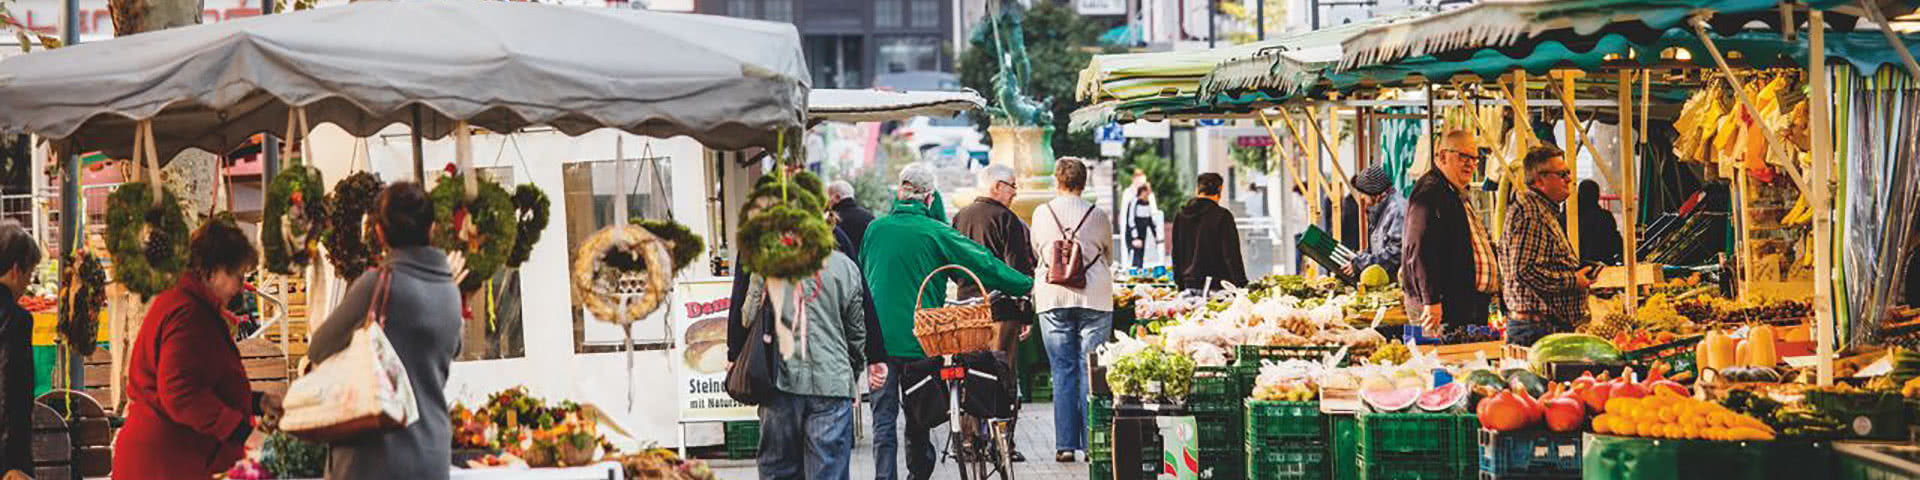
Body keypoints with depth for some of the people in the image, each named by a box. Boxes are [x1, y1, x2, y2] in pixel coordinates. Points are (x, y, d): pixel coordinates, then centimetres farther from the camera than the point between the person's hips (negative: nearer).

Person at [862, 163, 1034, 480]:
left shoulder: (875, 229, 4)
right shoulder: (935, 232, -5)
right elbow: (981, 262, -4)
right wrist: (1027, 286, 4)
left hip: (877, 338, 1)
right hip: (919, 336, -1)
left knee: (884, 415, 2)